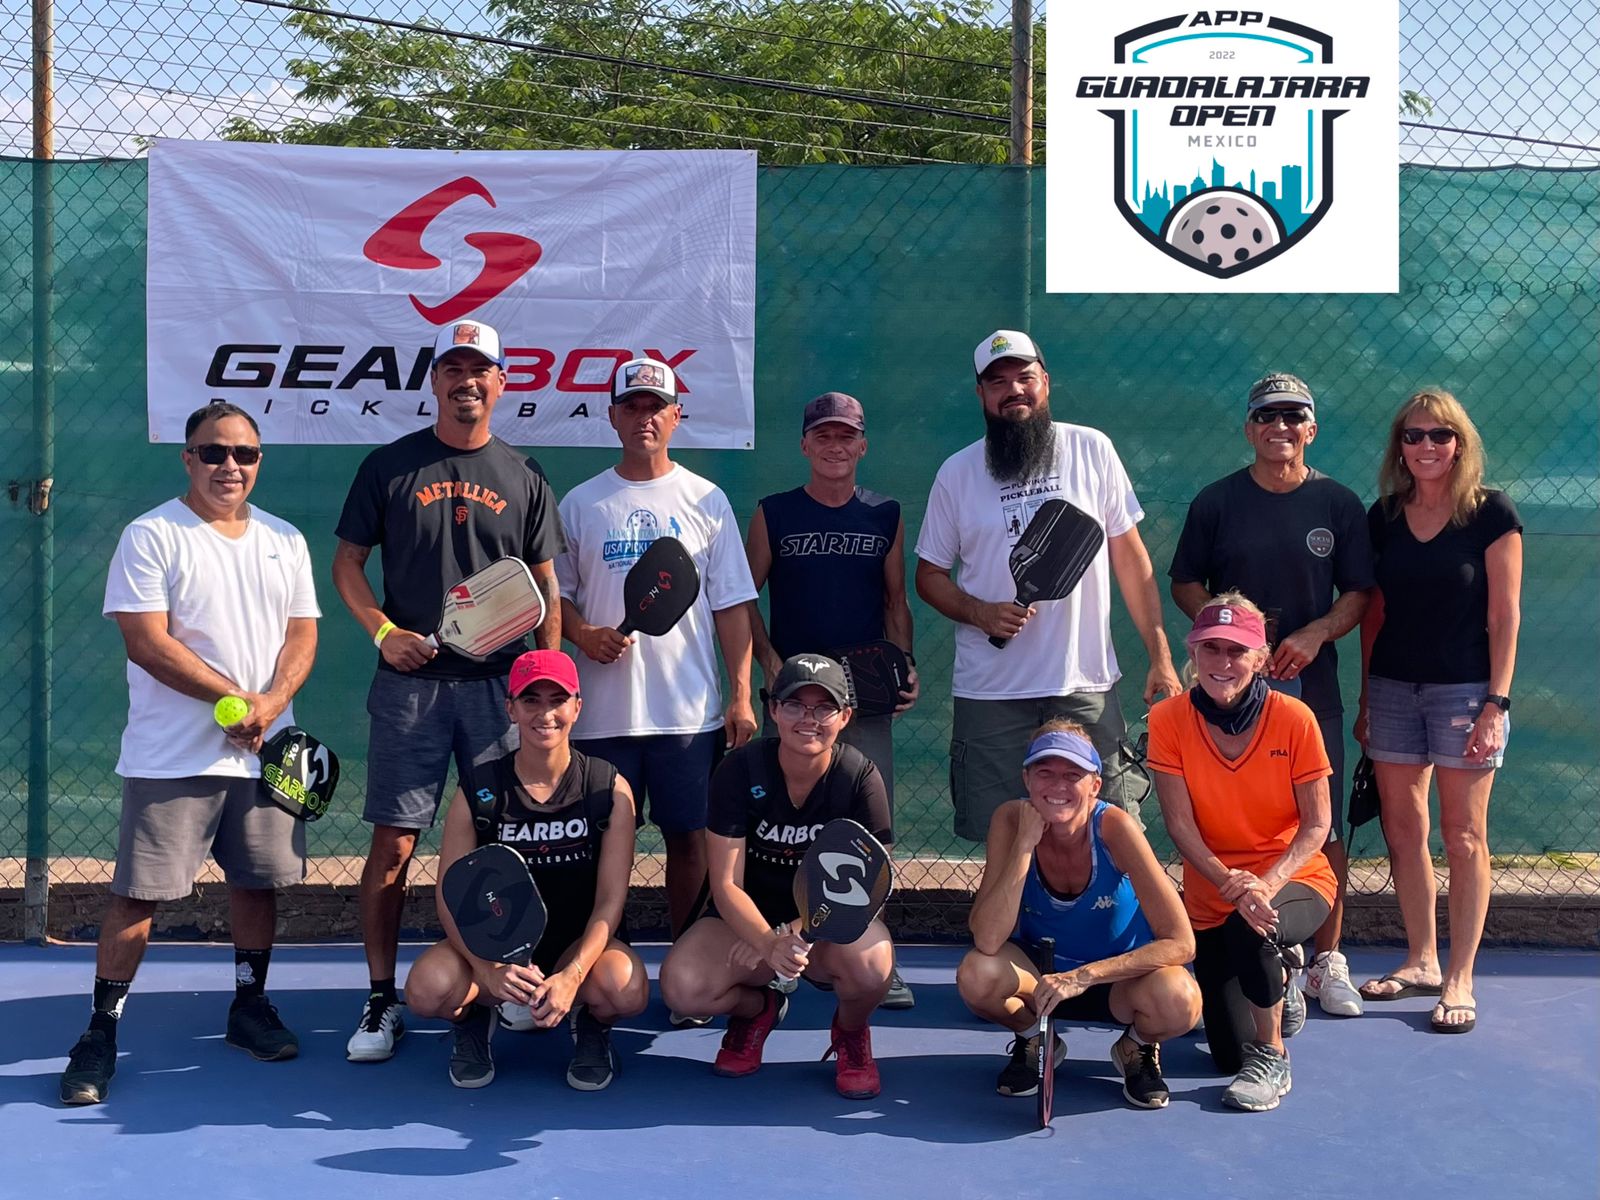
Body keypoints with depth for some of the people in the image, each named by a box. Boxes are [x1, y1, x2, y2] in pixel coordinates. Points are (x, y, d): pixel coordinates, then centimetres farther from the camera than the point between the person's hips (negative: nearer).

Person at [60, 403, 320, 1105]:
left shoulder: (284, 541, 11)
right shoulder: (152, 536, -5)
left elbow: (302, 633, 7)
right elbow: (147, 642, -13)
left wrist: (271, 703, -11)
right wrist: (234, 697, -15)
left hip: (265, 751, 5)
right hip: (171, 757, -5)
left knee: (259, 880, 11)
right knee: (138, 890, -3)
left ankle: (249, 1006, 29)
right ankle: (101, 1031, 6)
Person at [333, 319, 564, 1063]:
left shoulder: (523, 479, 10)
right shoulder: (390, 467, 6)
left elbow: (545, 589, 11)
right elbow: (346, 562, 8)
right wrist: (383, 631, -9)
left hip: (500, 685, 1)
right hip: (409, 684, -1)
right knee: (393, 841, -2)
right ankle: (381, 1002, 5)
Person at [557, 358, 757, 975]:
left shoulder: (706, 501, 7)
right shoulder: (580, 503, 8)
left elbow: (732, 605, 5)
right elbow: (556, 590, 12)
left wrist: (741, 696, -2)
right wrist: (580, 633, -9)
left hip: (691, 709, 0)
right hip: (604, 709, 0)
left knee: (690, 837, 2)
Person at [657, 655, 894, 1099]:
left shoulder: (860, 776, -14)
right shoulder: (740, 770, -14)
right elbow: (726, 885, -16)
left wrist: (795, 934, -28)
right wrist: (769, 945, -35)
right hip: (751, 920, 1)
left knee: (871, 961, -36)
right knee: (681, 987, -28)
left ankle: (851, 1032, 4)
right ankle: (757, 1007, 11)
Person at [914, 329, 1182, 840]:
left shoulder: (1092, 450, 3)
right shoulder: (957, 473, 5)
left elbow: (1130, 557, 6)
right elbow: (930, 575, 11)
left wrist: (1160, 655, 0)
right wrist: (979, 613, -10)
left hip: (1086, 684, 0)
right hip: (990, 694, 1)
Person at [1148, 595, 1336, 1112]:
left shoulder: (1294, 718, -14)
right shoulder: (1168, 719, -11)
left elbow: (1316, 825, -11)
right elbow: (1180, 824, -13)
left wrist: (1268, 883, -29)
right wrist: (1229, 882, -30)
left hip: (1295, 880, -2)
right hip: (1210, 896, 2)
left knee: (1250, 930, -39)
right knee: (1229, 1056, -1)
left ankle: (1273, 1060, -13)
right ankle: (1278, 977, 34)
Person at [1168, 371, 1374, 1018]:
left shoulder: (1339, 504, 5)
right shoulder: (1216, 501, 5)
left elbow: (1359, 593, 6)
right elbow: (1185, 583, 10)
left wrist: (1314, 634, -12)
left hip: (1311, 685, 0)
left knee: (1324, 828, 1)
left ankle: (1327, 961, 14)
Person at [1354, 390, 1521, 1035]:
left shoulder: (1491, 512, -5)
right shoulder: (1384, 516, 7)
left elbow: (1504, 614, -6)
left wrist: (1496, 702, -12)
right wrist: (1365, 699, 10)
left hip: (1464, 688, -4)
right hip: (1392, 687, 4)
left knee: (1462, 837, 0)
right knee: (1402, 831, 8)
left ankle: (1460, 981, 7)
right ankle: (1421, 962, 22)